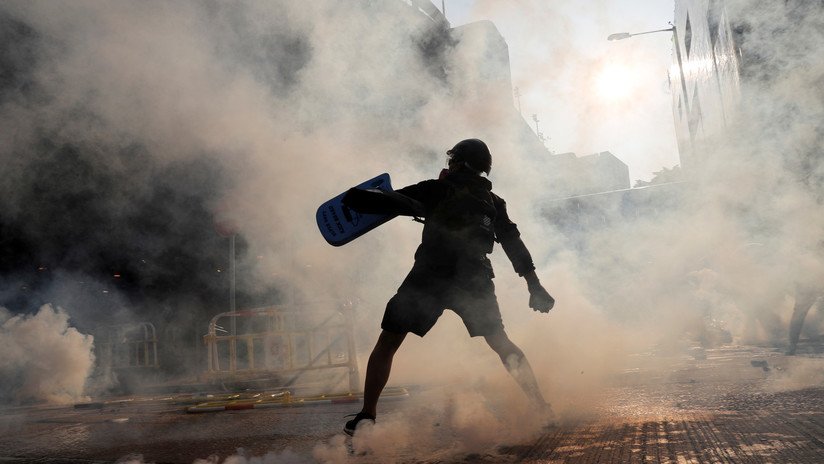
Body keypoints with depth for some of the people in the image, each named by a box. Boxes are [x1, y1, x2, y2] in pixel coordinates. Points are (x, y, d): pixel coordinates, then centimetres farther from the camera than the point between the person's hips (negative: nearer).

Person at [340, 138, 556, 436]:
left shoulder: (437, 190, 9)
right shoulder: (493, 202, 20)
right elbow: (514, 244, 17)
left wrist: (357, 199, 8)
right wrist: (534, 285, 19)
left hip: (431, 274, -4)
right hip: (475, 279, 4)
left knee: (388, 342, 7)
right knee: (502, 345, 20)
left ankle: (366, 416, 0)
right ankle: (543, 410, 17)